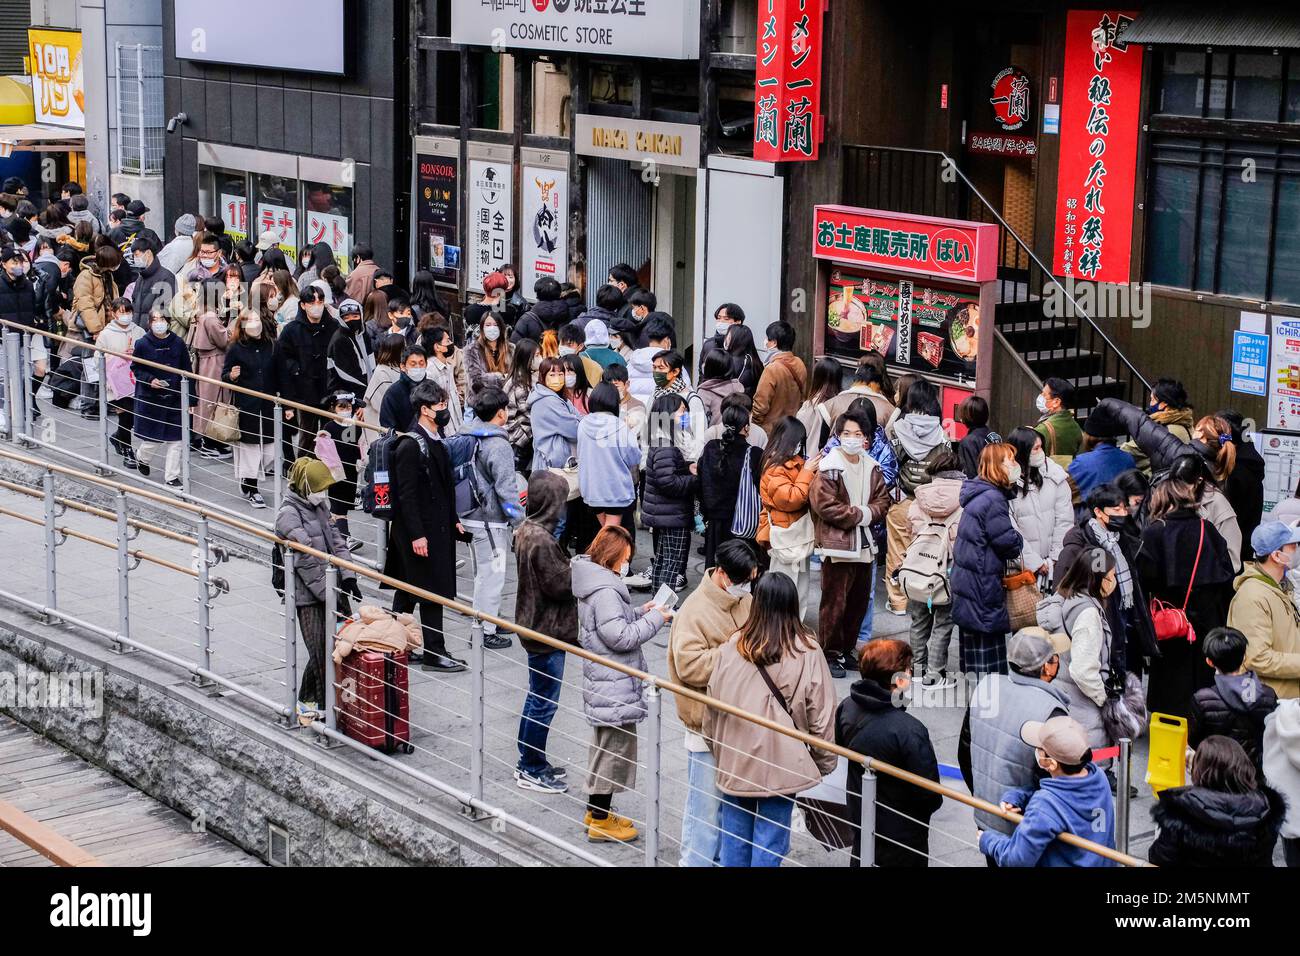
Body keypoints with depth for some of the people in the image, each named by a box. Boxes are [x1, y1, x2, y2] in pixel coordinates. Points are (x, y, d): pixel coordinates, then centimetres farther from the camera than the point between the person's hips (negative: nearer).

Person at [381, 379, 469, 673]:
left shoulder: (436, 440, 12)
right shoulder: (410, 445, -17)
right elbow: (406, 494, -19)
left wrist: (454, 520, 19)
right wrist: (416, 535, -22)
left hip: (439, 527, 9)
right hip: (419, 530, -9)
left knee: (407, 590, 14)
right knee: (432, 591, -5)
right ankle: (434, 652, 1)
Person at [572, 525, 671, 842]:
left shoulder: (594, 583, 8)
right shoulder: (605, 591, -24)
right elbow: (621, 637, -25)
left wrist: (640, 612, 6)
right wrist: (654, 618, -15)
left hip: (602, 682, 11)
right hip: (615, 687, -11)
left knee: (605, 745, 22)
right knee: (615, 747, 1)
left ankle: (596, 811, 34)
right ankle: (600, 821, 11)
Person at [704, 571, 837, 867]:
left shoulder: (731, 649, -7)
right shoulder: (808, 653, -11)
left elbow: (712, 709, 3)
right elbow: (821, 716, -5)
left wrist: (715, 749, 19)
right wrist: (824, 762, 9)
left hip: (734, 762, 2)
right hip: (783, 765, -2)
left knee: (734, 838, 14)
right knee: (771, 841, 5)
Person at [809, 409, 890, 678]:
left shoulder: (871, 467, 9)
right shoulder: (828, 468, -11)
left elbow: (883, 500, 14)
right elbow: (824, 504, -19)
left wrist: (869, 513, -8)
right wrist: (858, 514, -14)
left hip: (864, 544, 7)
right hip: (837, 545, -7)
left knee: (859, 601, 14)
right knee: (835, 602, -3)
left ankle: (847, 650, 28)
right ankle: (830, 655, 6)